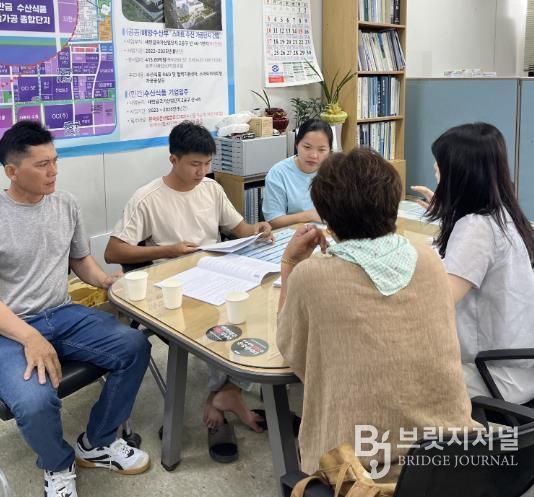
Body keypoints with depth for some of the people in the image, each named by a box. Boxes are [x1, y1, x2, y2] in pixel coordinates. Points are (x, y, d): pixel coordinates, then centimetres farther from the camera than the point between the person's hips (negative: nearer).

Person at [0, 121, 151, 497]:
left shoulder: (65, 204, 5)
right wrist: (30, 337, -28)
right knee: (34, 401, -32)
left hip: (63, 314, 5)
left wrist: (107, 281, -4)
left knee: (135, 346, -16)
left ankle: (97, 445, 6)